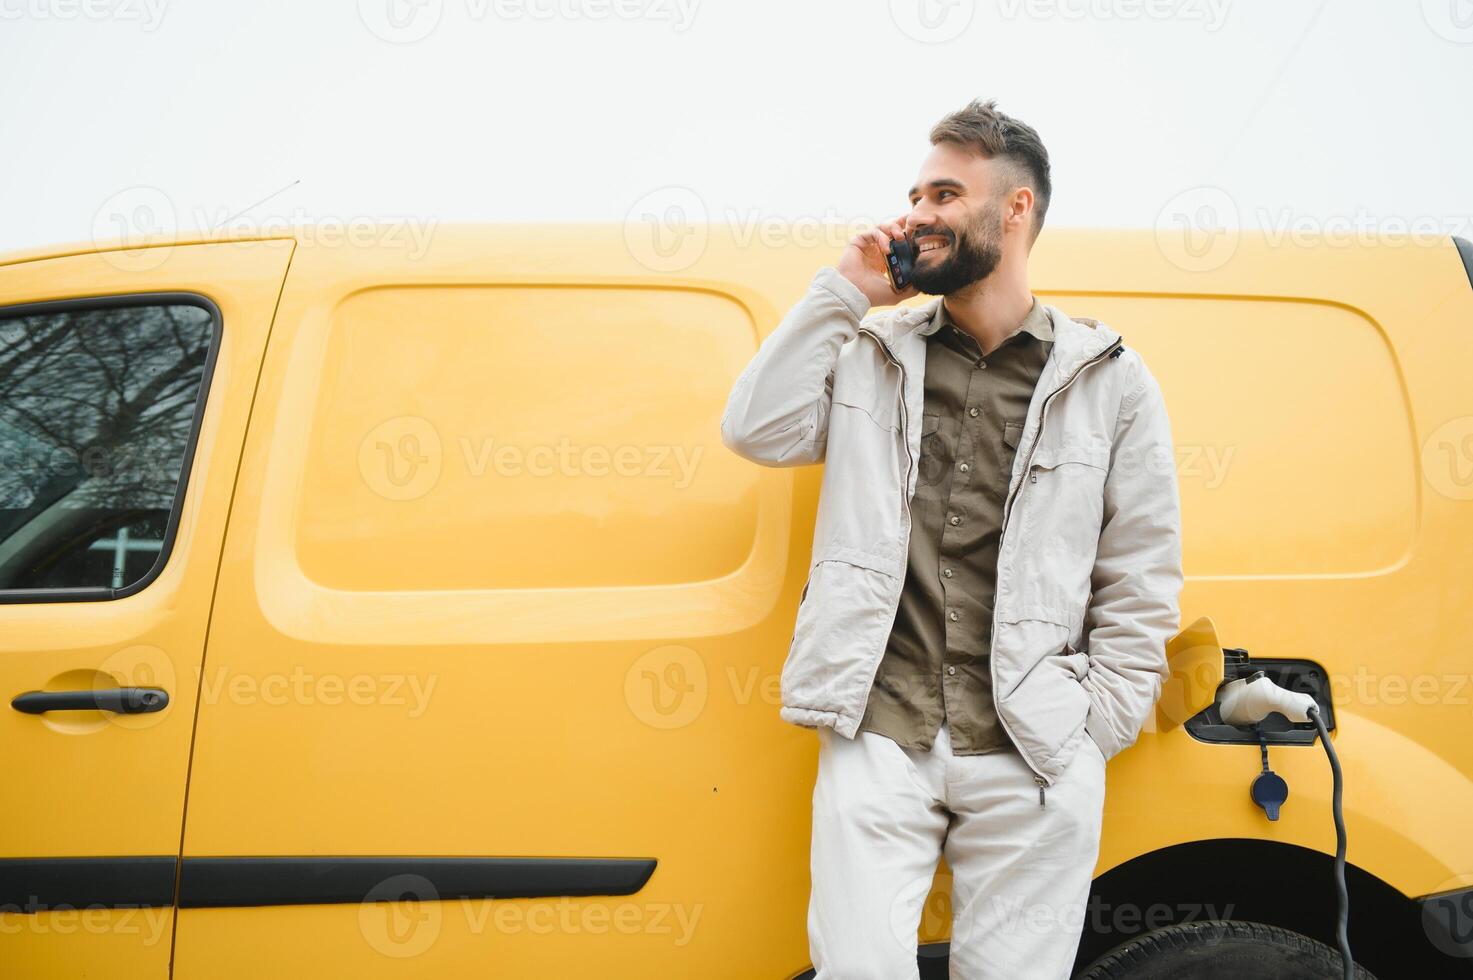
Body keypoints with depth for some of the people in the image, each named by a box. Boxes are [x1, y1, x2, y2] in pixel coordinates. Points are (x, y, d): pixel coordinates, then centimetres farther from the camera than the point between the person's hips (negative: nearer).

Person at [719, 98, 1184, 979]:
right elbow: (758, 432, 0)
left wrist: (1093, 731, 1)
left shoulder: (1111, 380, 6)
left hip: (1032, 759, -1)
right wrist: (845, 293, 1)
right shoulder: (874, 353, 13)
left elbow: (1143, 579, 7)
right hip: (877, 739, 1)